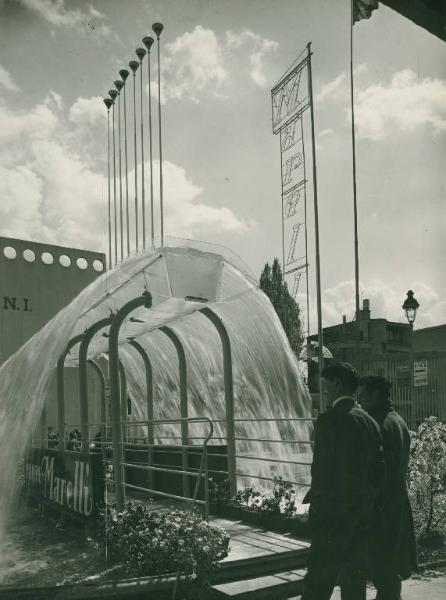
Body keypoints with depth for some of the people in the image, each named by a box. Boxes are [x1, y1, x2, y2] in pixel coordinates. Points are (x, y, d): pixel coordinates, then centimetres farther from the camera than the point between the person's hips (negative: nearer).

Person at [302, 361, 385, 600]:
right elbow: (379, 467, 10)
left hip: (331, 512, -7)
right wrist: (366, 499, 16)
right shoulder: (369, 421, 8)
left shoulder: (329, 419, -15)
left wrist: (315, 499, -6)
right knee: (354, 579, 15)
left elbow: (323, 470, -18)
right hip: (361, 515, 7)